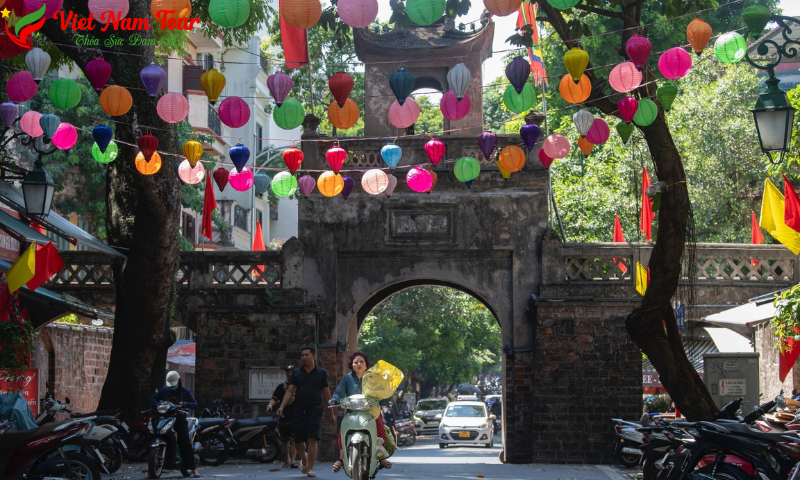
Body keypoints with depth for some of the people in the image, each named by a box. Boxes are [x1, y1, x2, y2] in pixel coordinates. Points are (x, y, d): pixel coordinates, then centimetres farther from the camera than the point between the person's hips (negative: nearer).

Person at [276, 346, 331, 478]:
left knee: (312, 439, -11)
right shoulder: (296, 372, 9)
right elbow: (290, 391, 4)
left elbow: (326, 393, 7)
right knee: (298, 440, 6)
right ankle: (304, 457, 37)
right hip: (299, 411, 2)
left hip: (315, 410, -2)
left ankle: (310, 468, -6)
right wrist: (282, 406, -9)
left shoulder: (321, 373, 5)